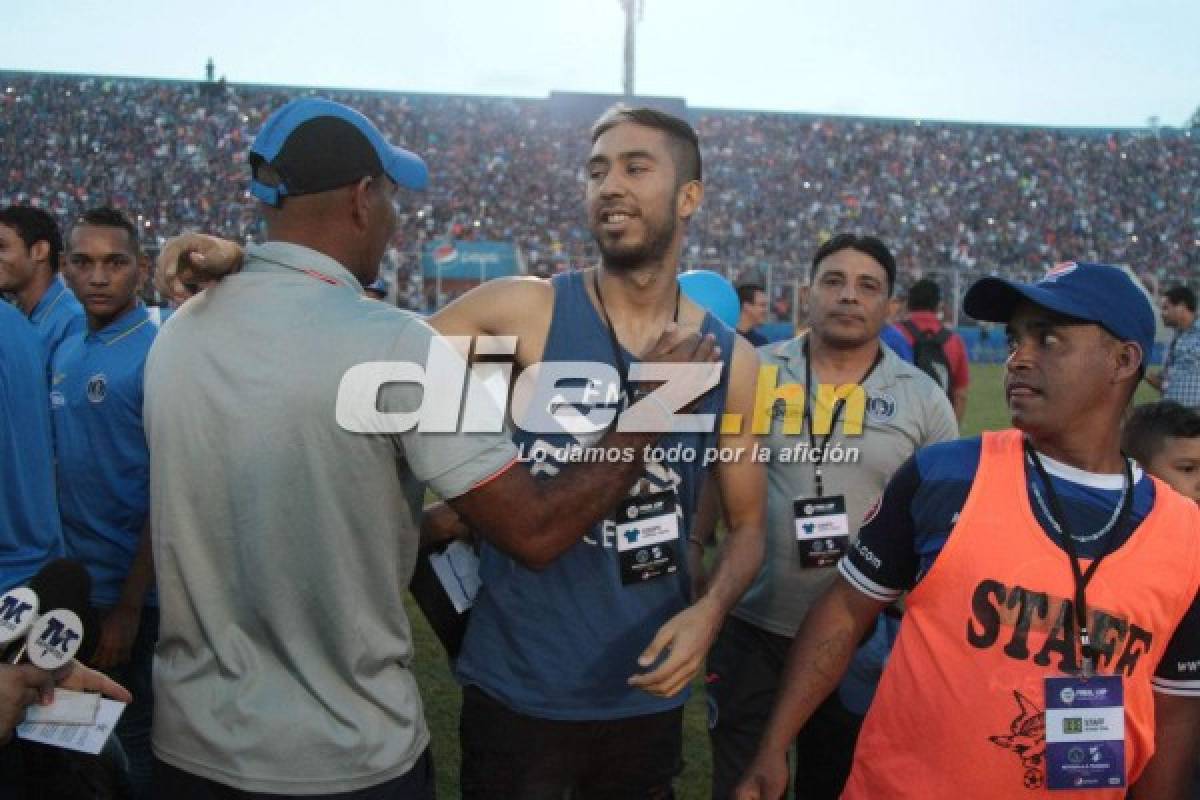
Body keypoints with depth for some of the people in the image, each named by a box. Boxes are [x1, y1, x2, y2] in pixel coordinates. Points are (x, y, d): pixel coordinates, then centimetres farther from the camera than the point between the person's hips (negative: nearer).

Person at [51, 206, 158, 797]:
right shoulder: (64, 353, 6)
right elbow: (64, 467, 10)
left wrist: (129, 606, -18)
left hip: (135, 592, -7)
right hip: (76, 583, 7)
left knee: (138, 742, 9)